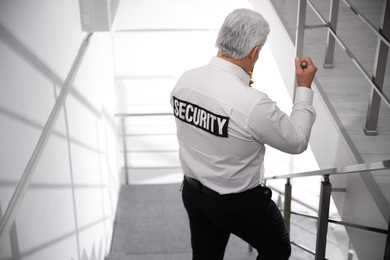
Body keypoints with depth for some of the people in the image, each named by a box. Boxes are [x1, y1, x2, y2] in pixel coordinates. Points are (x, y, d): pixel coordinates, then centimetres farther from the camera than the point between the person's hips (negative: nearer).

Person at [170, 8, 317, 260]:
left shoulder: (185, 79, -11)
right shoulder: (253, 104, -32)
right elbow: (296, 142, -14)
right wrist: (304, 88, -4)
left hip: (193, 193, 6)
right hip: (240, 203, -6)